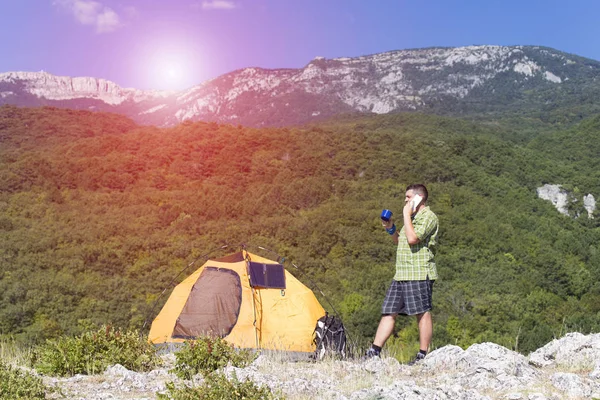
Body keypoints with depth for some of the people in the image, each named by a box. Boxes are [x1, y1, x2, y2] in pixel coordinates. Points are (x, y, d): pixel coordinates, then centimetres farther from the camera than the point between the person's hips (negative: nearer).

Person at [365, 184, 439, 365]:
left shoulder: (428, 217, -8)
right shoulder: (413, 218, 22)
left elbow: (412, 239, -22)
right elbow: (401, 242, 30)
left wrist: (406, 214, -12)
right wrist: (390, 228, 14)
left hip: (419, 274, -10)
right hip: (402, 274, 10)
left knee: (423, 313, -3)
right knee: (389, 312, 6)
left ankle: (423, 355, 5)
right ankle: (374, 352, 7)